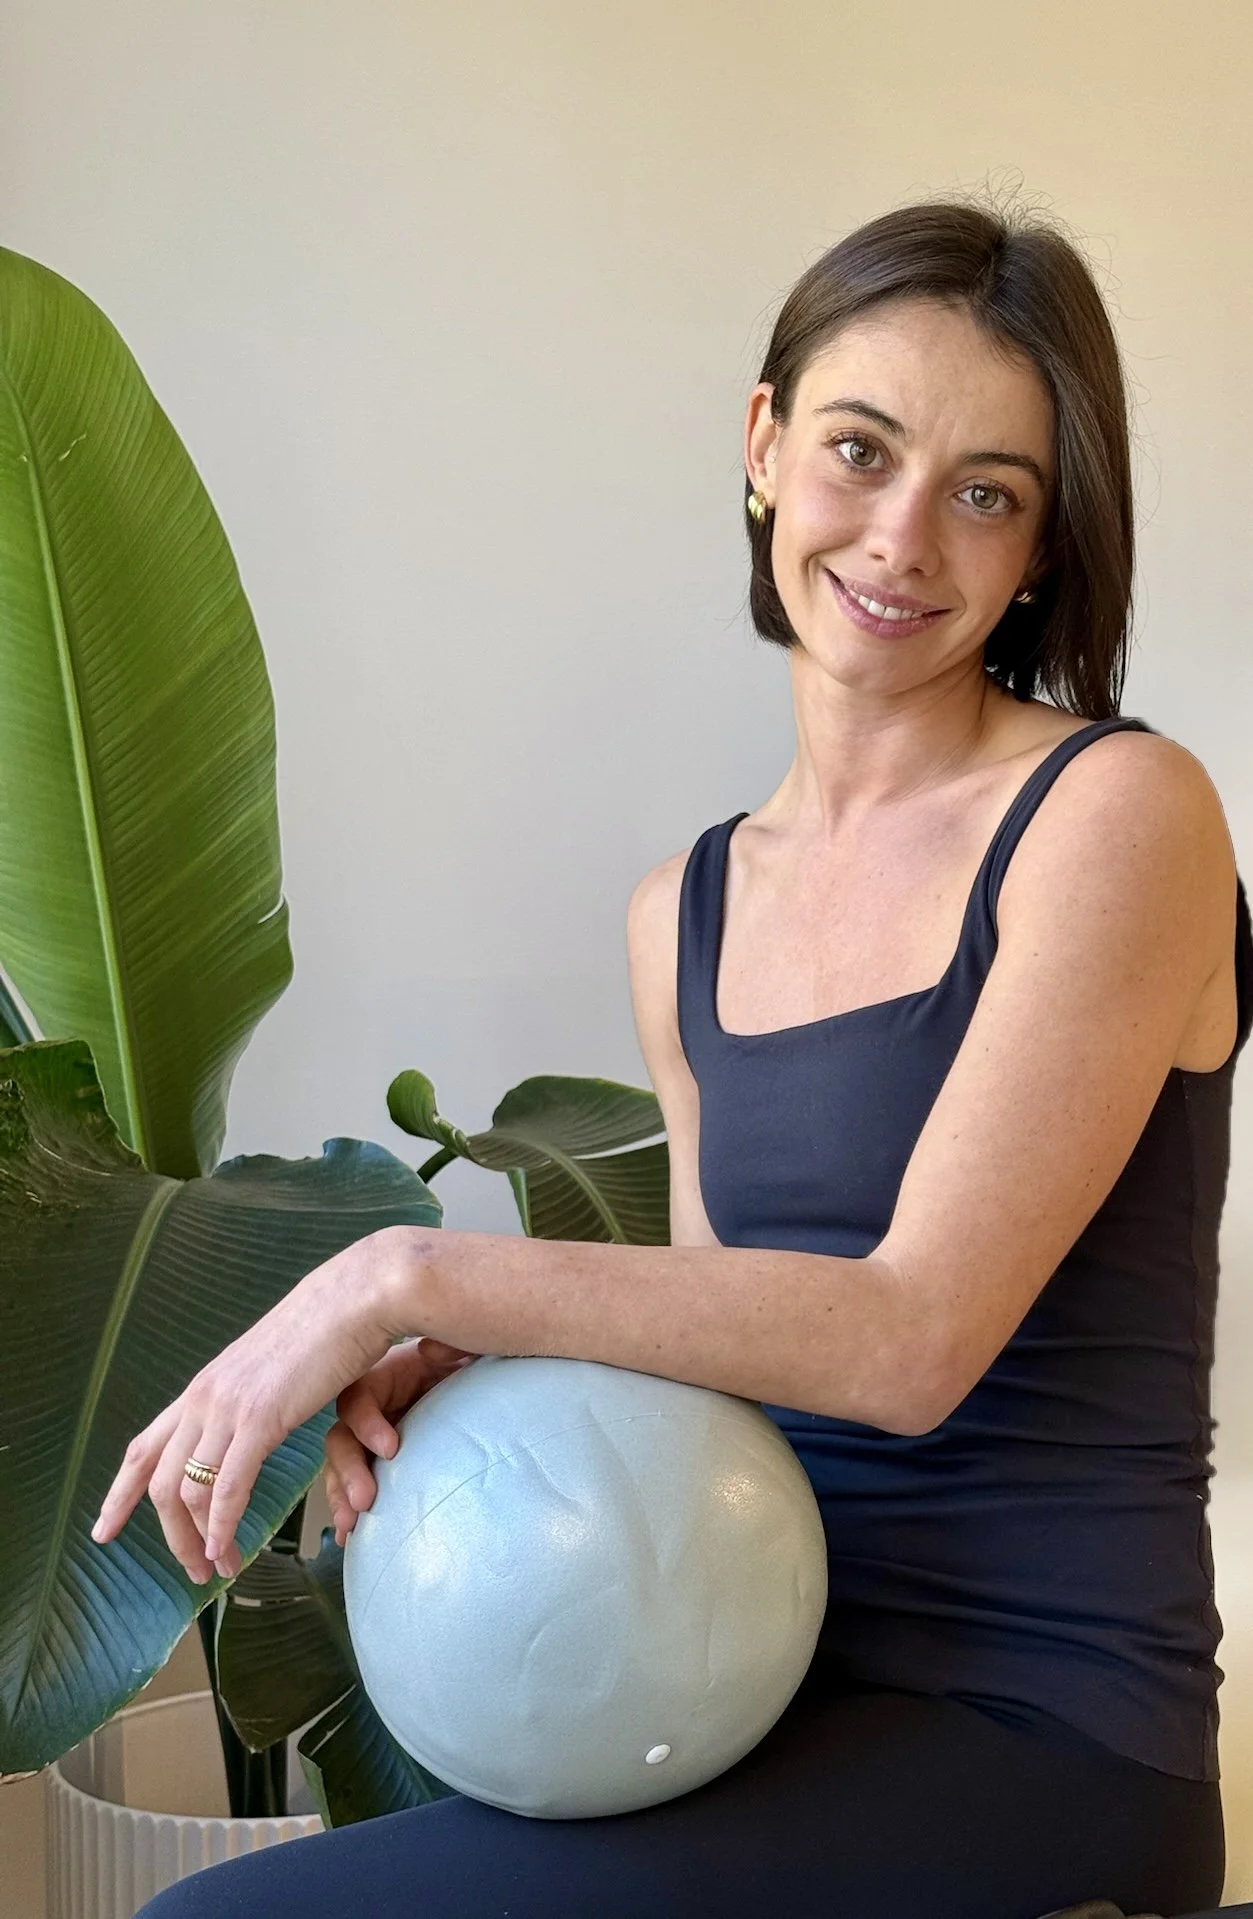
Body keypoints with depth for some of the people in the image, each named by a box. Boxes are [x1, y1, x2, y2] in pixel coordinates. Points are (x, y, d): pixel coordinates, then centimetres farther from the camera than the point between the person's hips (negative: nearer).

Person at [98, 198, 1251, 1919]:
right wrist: (465, 1374, -6)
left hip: (1037, 1732, -6)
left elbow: (909, 1337, -18)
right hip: (782, 1677, 6)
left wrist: (415, 1279, -18)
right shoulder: (684, 917, 9)